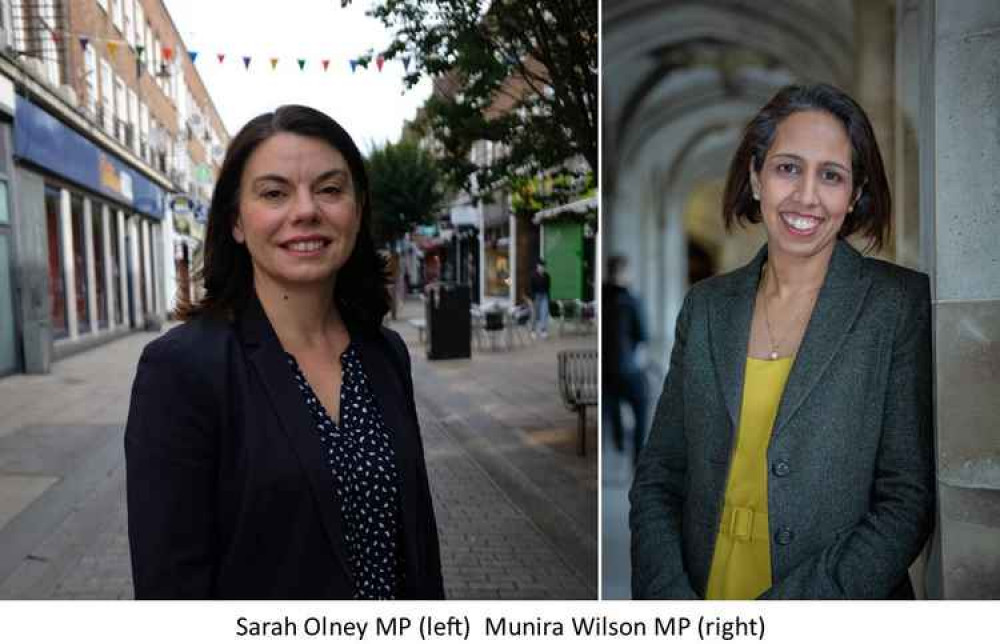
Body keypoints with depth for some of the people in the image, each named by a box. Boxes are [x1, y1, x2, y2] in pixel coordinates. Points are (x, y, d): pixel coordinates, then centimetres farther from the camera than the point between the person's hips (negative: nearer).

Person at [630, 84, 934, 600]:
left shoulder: (905, 304, -5)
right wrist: (670, 596, -9)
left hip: (842, 629, -1)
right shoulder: (706, 305, 4)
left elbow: (910, 501, -8)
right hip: (702, 594, 2)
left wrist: (767, 625, -14)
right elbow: (657, 479, 5)